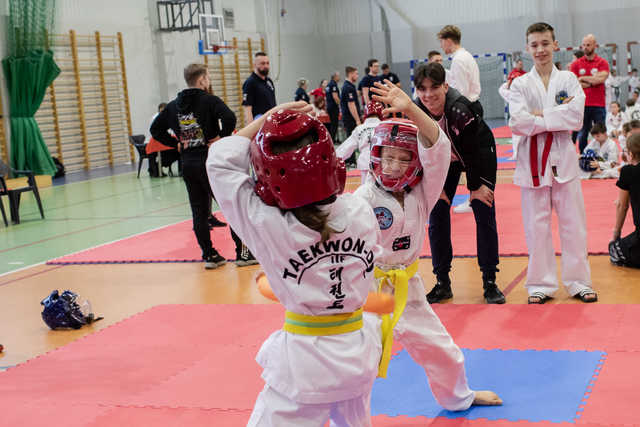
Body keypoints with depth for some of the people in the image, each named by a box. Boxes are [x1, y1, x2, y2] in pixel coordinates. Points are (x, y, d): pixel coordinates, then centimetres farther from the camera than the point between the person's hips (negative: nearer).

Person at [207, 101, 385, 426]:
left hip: (306, 361, -5)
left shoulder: (267, 226, -21)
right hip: (359, 350, 5)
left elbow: (221, 162, -10)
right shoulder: (360, 212, -11)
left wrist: (267, 119, -5)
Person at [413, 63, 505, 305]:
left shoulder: (460, 109, -35)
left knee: (484, 216, -6)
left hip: (479, 155, -4)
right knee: (437, 217, 0)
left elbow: (473, 150, -27)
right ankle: (442, 283, 10)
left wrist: (476, 186, -20)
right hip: (444, 160, 4)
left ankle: (490, 282, 4)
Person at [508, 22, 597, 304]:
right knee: (536, 226, 3)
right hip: (532, 160, 0)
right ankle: (541, 285, 15)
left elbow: (576, 117, -10)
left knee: (573, 223, 5)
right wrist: (556, 117, -13)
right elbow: (517, 123, -12)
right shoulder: (520, 84, 3)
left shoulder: (568, 79, 4)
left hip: (563, 158, 1)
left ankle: (578, 282, 17)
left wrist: (539, 117, -14)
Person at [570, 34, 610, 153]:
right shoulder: (576, 64, 7)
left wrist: (583, 78, -5)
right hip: (582, 105, 1)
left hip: (599, 105, -1)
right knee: (582, 134, 5)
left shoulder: (603, 63, 4)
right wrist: (592, 82, -6)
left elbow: (601, 78, -13)